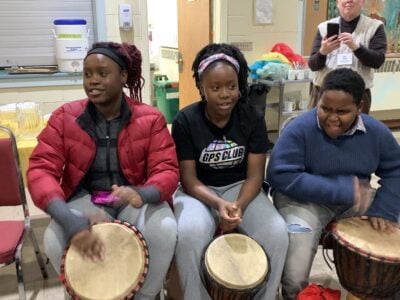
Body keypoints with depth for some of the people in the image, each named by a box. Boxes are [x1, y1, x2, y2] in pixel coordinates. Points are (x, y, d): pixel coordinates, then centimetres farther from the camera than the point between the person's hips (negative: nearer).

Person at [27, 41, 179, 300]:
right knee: (54, 239, -27)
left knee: (165, 230, -30)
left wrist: (142, 194, -38)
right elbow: (41, 169, -13)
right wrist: (69, 219, -32)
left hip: (135, 197, -1)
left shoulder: (150, 119, -9)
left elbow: (167, 170, -13)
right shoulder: (64, 117, -7)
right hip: (85, 198, 1)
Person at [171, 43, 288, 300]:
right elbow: (189, 179, -12)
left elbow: (255, 174, -7)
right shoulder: (185, 121, -12)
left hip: (241, 188, 2)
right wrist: (219, 204, -29)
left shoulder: (253, 118, -7)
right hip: (199, 191, -1)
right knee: (189, 235, -33)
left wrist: (239, 206, -26)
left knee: (277, 233, -23)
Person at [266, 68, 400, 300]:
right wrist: (343, 191, -29)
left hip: (357, 199, 5)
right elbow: (282, 177, -26)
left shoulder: (376, 131, -5)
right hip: (306, 199, -5)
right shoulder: (299, 129, -20)